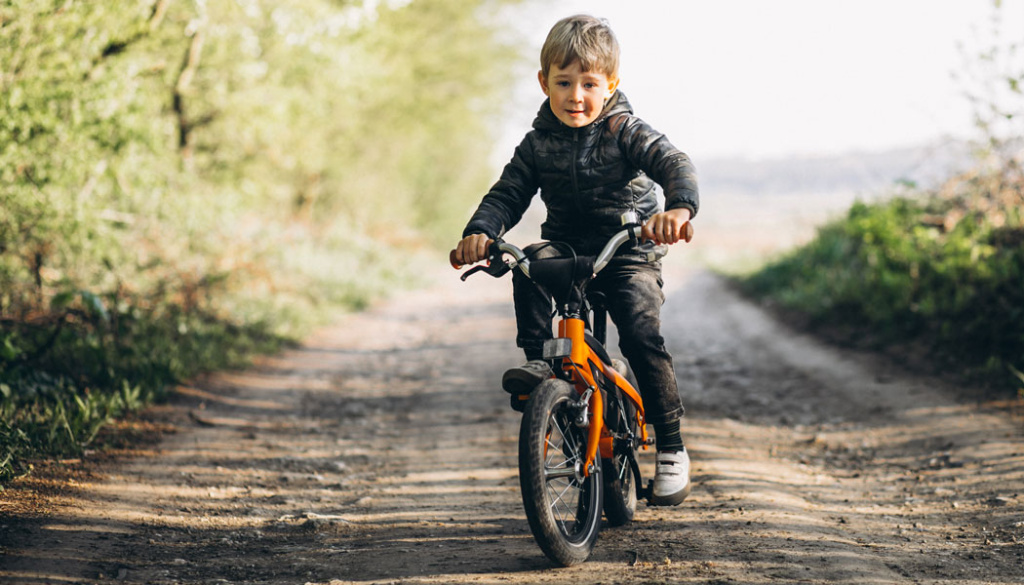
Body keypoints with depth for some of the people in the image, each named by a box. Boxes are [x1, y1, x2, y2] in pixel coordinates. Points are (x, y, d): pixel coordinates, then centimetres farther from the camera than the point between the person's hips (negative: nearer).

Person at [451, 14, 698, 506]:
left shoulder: (626, 132, -8)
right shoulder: (538, 144, 1)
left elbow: (674, 164, -22)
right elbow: (506, 194, -1)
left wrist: (678, 208, -45)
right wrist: (480, 231, -23)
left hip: (628, 256, -3)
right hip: (566, 250, 3)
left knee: (642, 336, -22)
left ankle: (671, 448, -8)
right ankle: (537, 360, -19)